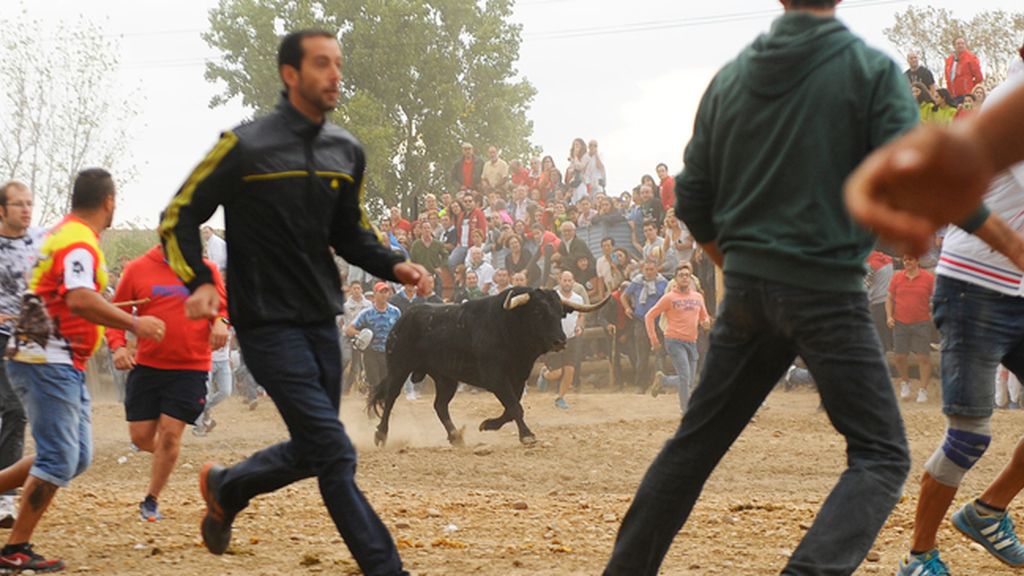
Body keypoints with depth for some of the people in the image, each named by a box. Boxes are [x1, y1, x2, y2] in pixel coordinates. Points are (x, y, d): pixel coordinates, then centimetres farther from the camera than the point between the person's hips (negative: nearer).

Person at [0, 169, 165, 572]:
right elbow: (80, 300, -31)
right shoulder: (80, 242, -15)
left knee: (77, 458, 11)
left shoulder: (62, 233, 16)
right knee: (59, 459, -8)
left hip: (65, 367, 10)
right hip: (51, 364, -10)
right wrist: (134, 324, -26)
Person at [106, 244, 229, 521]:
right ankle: (167, 455, 39)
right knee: (140, 436, 3)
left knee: (170, 433, -6)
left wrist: (221, 321, -10)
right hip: (146, 365, 1)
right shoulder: (136, 269, 0)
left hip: (190, 368, -1)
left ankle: (151, 501, 10)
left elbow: (223, 305, 14)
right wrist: (118, 345, -13)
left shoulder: (207, 269, 3)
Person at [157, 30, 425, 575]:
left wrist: (393, 265, -1)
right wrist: (198, 281, -19)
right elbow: (180, 217, -4)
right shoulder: (246, 147, -11)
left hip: (321, 321, 7)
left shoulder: (346, 152, 8)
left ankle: (225, 488, 41)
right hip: (268, 324, -7)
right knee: (335, 453, -11)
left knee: (311, 452, 15)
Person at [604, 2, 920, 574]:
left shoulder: (730, 77, 7)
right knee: (882, 456, 0)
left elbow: (693, 203, 9)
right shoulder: (874, 70, -7)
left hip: (746, 290, 5)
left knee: (697, 440, 18)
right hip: (828, 291, -5)